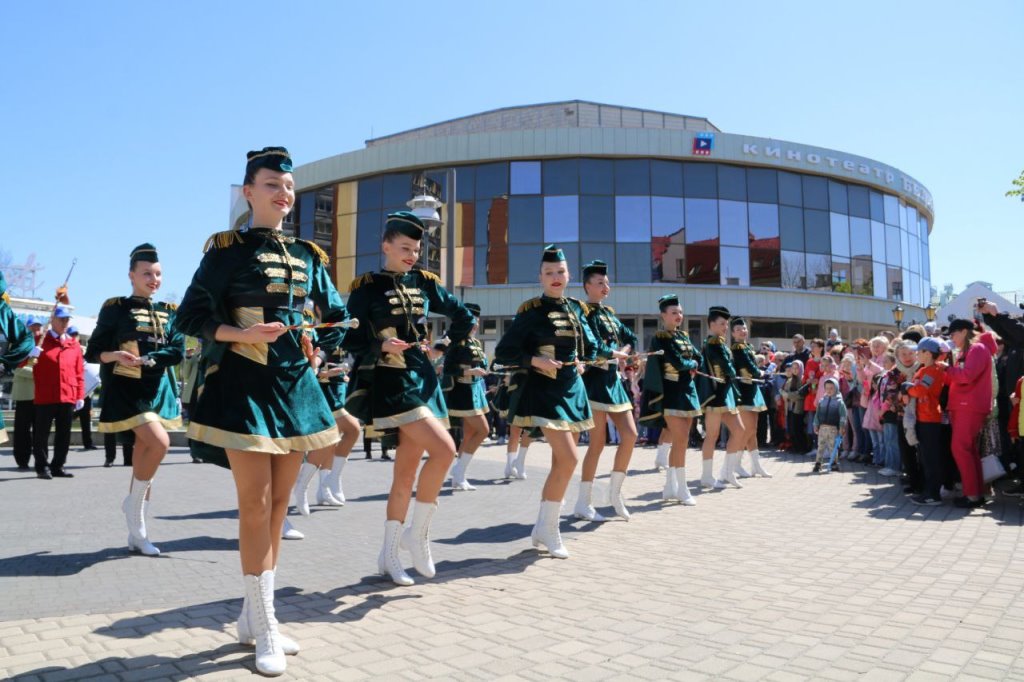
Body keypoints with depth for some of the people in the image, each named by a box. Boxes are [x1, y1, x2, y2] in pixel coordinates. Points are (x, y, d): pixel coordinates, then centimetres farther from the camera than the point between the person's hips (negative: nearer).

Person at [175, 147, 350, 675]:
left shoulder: (308, 256, 12)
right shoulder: (226, 250, -2)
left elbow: (336, 315, 22)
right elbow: (191, 316, -5)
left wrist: (319, 355, 8)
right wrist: (243, 334, -19)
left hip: (295, 387, 6)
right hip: (244, 387, -5)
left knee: (279, 502, 9)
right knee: (255, 503, -5)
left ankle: (253, 617, 23)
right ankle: (265, 631, 6)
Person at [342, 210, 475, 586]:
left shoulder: (424, 282, 10)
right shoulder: (366, 287, -4)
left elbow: (465, 318, 18)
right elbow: (351, 341, -7)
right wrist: (382, 346, -23)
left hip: (423, 379, 6)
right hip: (390, 383, -5)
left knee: (406, 472, 7)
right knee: (444, 449, -20)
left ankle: (389, 554, 18)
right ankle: (417, 534, -3)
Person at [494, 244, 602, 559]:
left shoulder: (577, 309, 9)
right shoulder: (530, 311, -8)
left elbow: (589, 346, 24)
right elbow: (502, 353, -10)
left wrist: (612, 353, 9)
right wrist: (535, 360, -21)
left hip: (573, 390, 7)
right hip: (544, 391, -7)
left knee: (561, 463, 10)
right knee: (568, 459, -16)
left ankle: (542, 528, 22)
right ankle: (550, 530, 0)